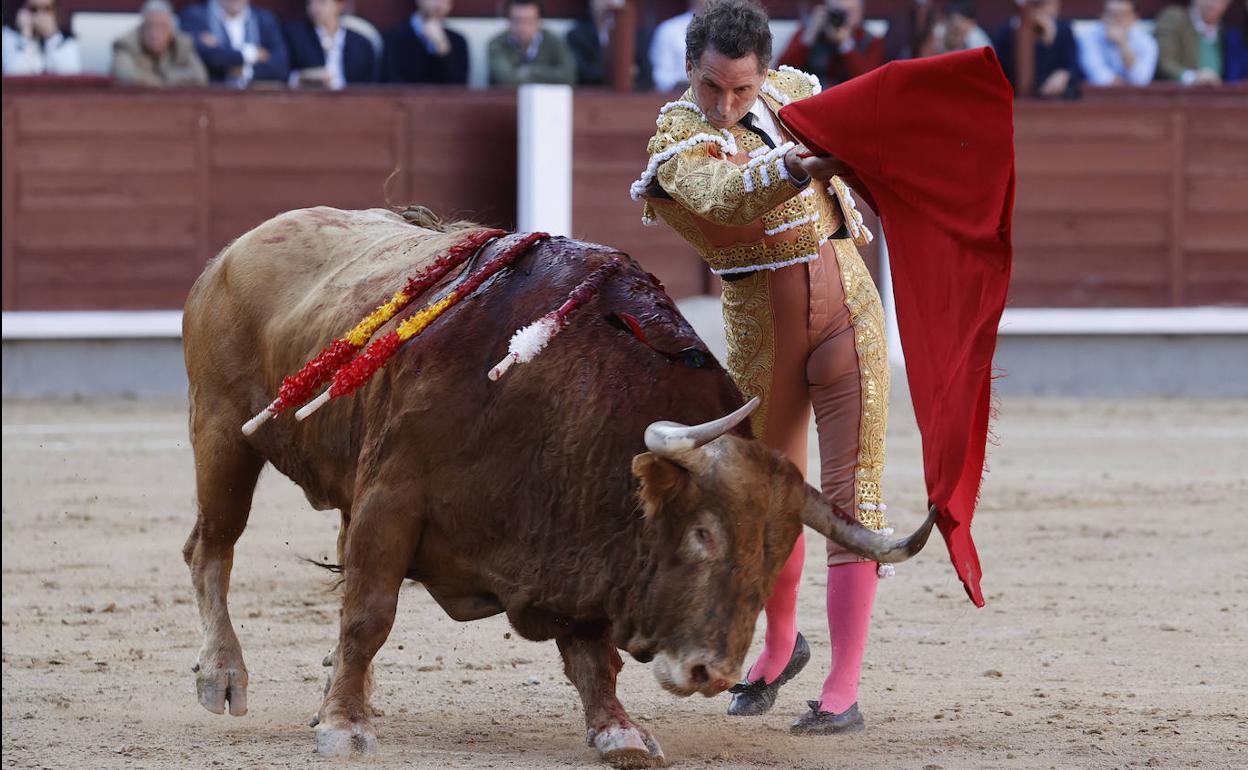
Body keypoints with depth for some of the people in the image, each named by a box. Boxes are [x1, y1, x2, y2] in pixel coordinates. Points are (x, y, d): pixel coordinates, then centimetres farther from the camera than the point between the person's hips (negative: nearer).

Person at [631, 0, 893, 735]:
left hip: (848, 308, 2)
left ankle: (844, 691, -9)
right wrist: (800, 167, -53)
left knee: (852, 494, -7)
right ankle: (781, 644, 39)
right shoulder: (679, 139, -14)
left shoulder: (788, 90, 1)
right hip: (761, 329, -2)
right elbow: (725, 200, -38)